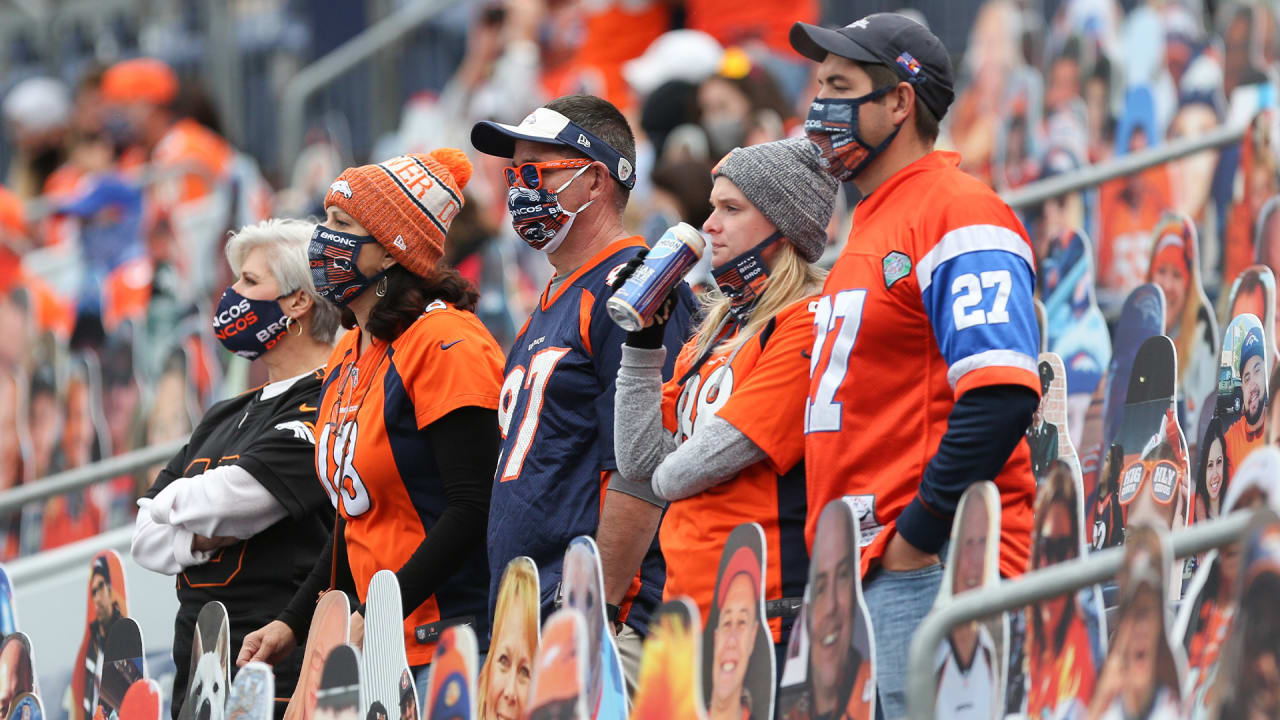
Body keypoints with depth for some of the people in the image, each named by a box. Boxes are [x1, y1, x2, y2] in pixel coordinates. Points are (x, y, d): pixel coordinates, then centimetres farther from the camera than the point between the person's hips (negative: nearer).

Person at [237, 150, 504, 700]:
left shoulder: (444, 344, -12)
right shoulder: (347, 357, 15)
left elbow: (472, 508, -18)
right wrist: (292, 624, 11)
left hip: (449, 637, -8)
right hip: (382, 646, 8)